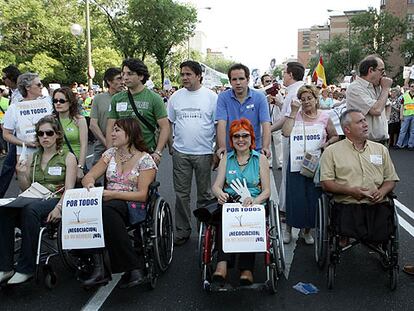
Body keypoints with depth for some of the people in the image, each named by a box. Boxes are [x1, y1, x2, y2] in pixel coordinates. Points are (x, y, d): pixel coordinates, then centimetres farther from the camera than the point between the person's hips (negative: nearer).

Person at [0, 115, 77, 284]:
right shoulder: (32, 158, 20)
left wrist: (59, 207, -23)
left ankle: (26, 268, -24)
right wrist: (21, 174, 0)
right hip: (34, 200, 4)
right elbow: (26, 189, 19)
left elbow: (69, 189, -5)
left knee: (30, 210, -36)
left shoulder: (68, 157, 6)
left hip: (56, 200, -4)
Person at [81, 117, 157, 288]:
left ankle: (134, 267, -32)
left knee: (106, 209, -38)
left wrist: (113, 194, -18)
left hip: (132, 205, -4)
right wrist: (90, 184, -11)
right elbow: (88, 177, 14)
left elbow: (143, 195, -8)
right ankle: (99, 268, -33)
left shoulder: (145, 159, -1)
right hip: (108, 203, 4)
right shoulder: (110, 154, 15)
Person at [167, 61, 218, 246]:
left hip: (204, 152, -2)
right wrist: (170, 144, 4)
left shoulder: (211, 97, -2)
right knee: (181, 194, 7)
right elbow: (169, 123, 12)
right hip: (180, 152, 2)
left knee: (204, 194, 9)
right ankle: (182, 231, 19)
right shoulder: (176, 97, 7)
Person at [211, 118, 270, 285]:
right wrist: (220, 194, -18)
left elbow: (267, 190, 5)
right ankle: (222, 264, -40)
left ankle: (246, 268, -34)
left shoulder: (260, 159, 12)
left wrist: (254, 201, -17)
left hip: (254, 205, -1)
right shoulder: (226, 159, 18)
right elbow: (216, 186, 8)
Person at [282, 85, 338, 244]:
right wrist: (293, 112, -10)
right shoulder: (296, 116, 4)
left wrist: (327, 144, -7)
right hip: (296, 162, 0)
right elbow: (286, 132, -14)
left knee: (313, 196, 5)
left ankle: (306, 229, 24)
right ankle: (289, 228, 21)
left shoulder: (324, 117, 4)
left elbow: (335, 136, 14)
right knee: (294, 196, 2)